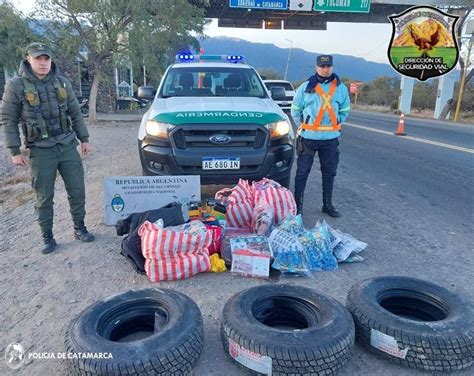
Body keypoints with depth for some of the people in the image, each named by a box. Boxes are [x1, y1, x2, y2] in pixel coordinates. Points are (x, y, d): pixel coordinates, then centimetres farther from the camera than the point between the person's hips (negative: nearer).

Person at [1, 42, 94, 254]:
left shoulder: (62, 82, 6)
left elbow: (75, 113, 12)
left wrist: (84, 139, 10)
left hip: (68, 146, 3)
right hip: (41, 151, -3)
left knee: (77, 190, 6)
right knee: (44, 196, 5)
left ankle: (79, 228, 23)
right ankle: (47, 236, 19)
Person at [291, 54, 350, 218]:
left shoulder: (340, 88, 6)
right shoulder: (306, 87, 0)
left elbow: (345, 110, 17)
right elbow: (295, 109, 9)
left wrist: (336, 125, 9)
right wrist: (302, 125, 4)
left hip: (331, 138, 3)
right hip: (308, 137, -2)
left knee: (329, 173, 10)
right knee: (302, 172, 1)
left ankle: (328, 205, 24)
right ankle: (298, 204, 11)